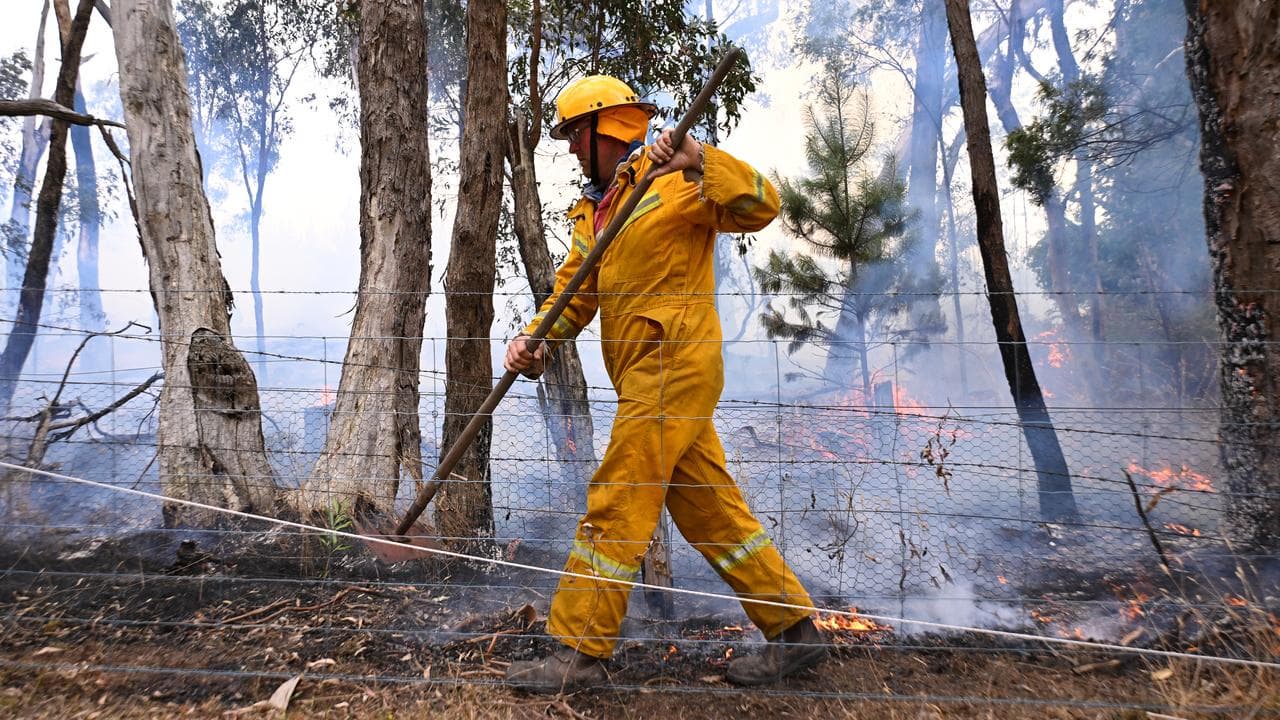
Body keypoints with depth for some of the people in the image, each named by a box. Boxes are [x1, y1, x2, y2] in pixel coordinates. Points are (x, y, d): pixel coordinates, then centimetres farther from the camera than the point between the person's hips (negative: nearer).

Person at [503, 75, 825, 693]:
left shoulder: (674, 181, -5)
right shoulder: (594, 211, 20)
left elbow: (760, 207, -16)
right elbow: (573, 291, 13)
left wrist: (701, 160, -28)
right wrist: (534, 339, -3)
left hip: (672, 369, -9)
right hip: (651, 377, 9)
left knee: (615, 506, -4)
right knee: (711, 513, 12)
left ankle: (580, 652, 9)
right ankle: (794, 630, 24)